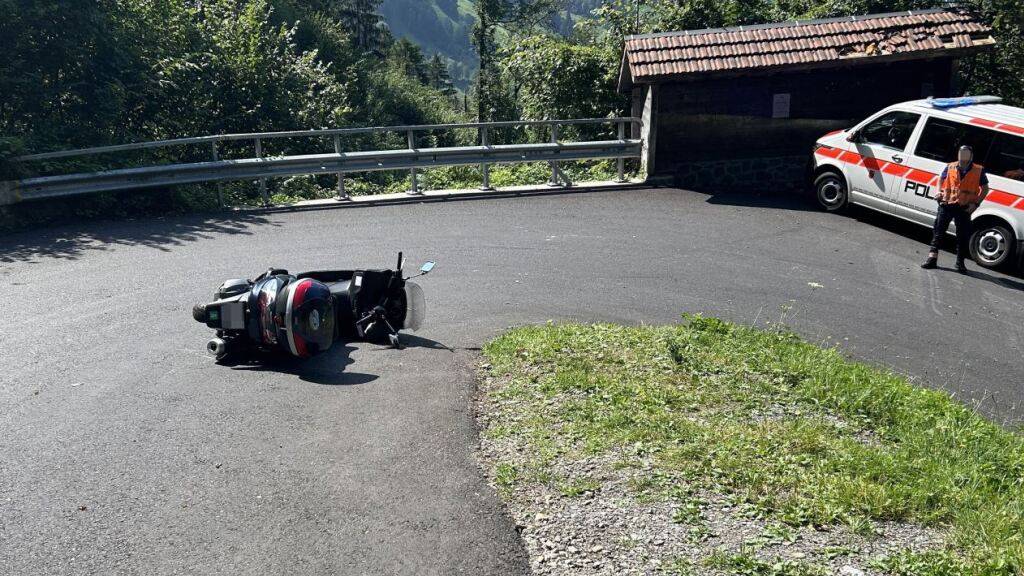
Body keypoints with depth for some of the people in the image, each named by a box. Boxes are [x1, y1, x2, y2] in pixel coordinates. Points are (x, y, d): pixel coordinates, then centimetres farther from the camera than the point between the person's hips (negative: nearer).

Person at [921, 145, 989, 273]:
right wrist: (939, 192, 1)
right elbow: (941, 179, 20)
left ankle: (960, 263, 16)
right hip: (946, 205, 1)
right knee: (938, 231, 1)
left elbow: (985, 188, 7)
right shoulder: (950, 168, 3)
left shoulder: (979, 171, -1)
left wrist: (976, 203, -4)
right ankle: (932, 258, 7)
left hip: (964, 208, -1)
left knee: (963, 236, 4)